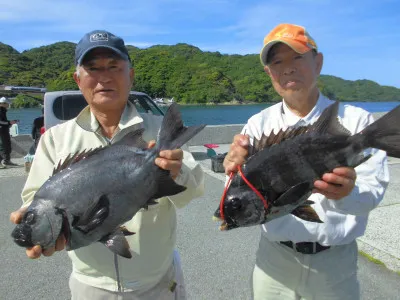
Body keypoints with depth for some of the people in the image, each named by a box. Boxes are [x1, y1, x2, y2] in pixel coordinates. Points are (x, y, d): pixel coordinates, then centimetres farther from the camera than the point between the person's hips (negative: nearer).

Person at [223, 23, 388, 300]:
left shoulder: (357, 121, -9)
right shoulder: (258, 124, -6)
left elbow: (374, 190, -17)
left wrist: (347, 193, -40)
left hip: (335, 262, 0)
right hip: (275, 259, 1)